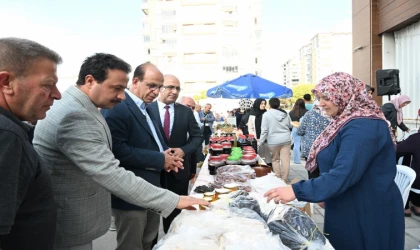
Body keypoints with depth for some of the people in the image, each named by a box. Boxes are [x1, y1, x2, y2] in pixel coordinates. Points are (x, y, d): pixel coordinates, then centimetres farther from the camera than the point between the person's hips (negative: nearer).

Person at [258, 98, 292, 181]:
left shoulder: (266, 114, -9)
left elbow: (264, 130, -12)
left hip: (274, 141, -3)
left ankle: (278, 178, 18)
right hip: (286, 139, 3)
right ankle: (284, 179, 9)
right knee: (285, 160, 4)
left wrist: (260, 142, -6)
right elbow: (290, 126, 18)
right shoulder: (285, 114, 6)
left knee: (275, 160, 12)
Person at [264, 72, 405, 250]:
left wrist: (296, 191, -32)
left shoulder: (362, 126, -24)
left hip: (368, 214, -9)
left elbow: (343, 175, -32)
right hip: (348, 209, 9)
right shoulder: (348, 122, 8)